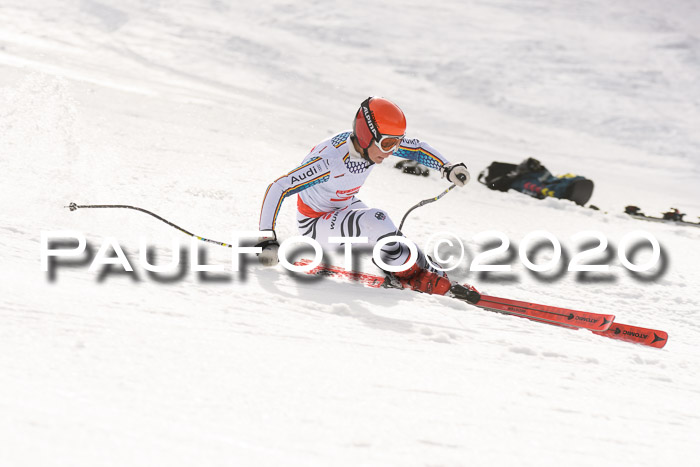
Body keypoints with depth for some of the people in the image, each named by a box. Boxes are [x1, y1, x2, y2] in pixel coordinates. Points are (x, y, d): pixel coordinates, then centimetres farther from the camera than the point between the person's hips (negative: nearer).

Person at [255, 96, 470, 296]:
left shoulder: (377, 142, -16)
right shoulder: (330, 161, -37)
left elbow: (417, 148, 2)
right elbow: (278, 189, -36)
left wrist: (448, 167, -13)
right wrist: (266, 239, -41)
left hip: (346, 207, 8)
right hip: (315, 225, -8)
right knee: (376, 221, -28)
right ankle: (411, 274, -11)